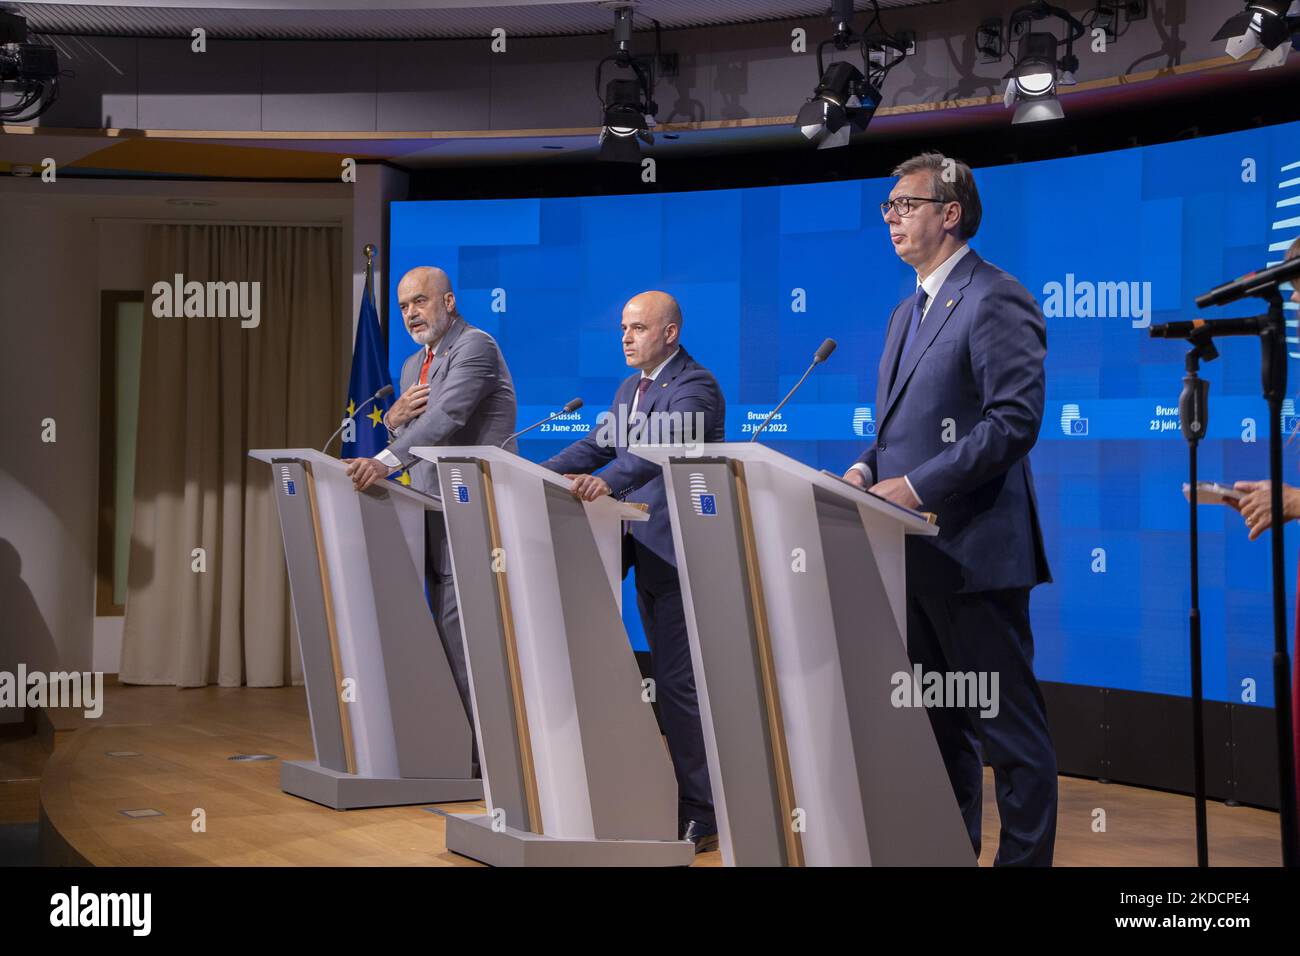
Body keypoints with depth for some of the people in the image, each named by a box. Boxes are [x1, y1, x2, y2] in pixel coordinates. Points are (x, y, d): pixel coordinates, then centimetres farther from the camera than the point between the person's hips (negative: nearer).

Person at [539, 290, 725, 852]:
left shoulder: (694, 387, -12)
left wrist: (606, 482, -45)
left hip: (678, 549, -9)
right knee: (668, 676, 13)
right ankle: (686, 798, 21)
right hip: (646, 548, 9)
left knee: (677, 679, -7)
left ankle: (700, 816, -1)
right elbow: (598, 446, 15)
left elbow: (663, 447, -29)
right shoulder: (630, 389, 18)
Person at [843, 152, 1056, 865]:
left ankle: (1024, 857, 6)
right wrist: (871, 467, 4)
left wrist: (916, 486, -22)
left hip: (972, 550, -9)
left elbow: (1015, 420, -20)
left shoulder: (996, 301, -11)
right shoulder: (909, 311, 19)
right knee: (937, 722, 15)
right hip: (913, 549, 9)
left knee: (1008, 728, -2)